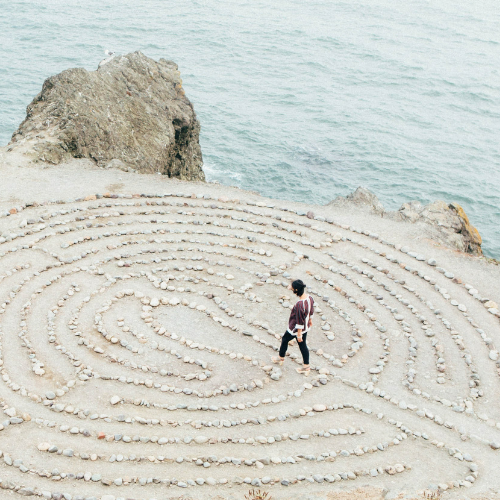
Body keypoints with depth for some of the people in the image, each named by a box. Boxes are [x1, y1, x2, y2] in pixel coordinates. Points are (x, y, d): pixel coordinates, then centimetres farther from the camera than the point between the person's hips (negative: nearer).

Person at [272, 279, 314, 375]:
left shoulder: (299, 304, -37)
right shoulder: (310, 298, -12)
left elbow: (299, 321, -28)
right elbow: (311, 310, 8)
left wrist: (299, 334, -17)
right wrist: (310, 319, 26)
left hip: (296, 329, -7)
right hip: (306, 327, 7)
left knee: (284, 340, 21)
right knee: (303, 345, 21)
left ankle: (281, 358, 44)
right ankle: (306, 367, 32)